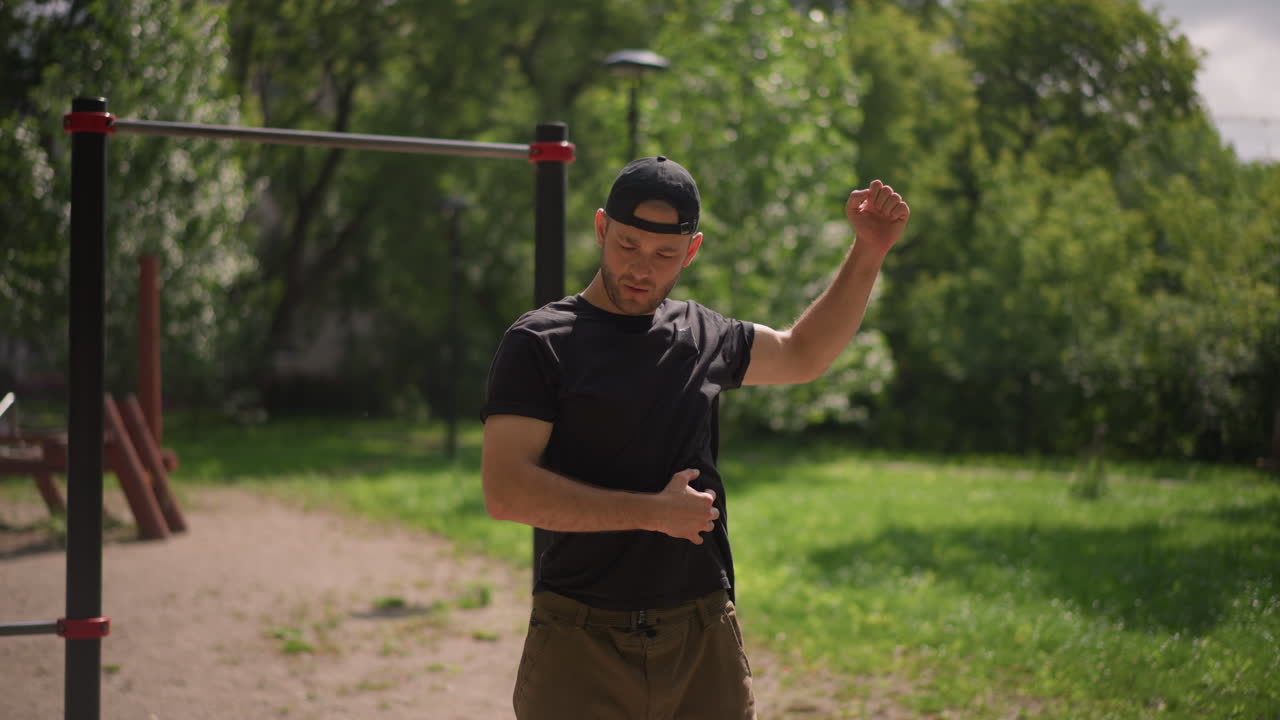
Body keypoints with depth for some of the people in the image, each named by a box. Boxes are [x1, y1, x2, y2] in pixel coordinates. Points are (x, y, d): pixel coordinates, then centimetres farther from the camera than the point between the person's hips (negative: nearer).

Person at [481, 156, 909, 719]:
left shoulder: (703, 335, 11)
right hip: (581, 647, -4)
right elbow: (505, 491, -15)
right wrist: (655, 512, -13)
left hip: (704, 645, 4)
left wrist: (869, 251, 21)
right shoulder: (540, 342, -5)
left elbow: (803, 355, 30)